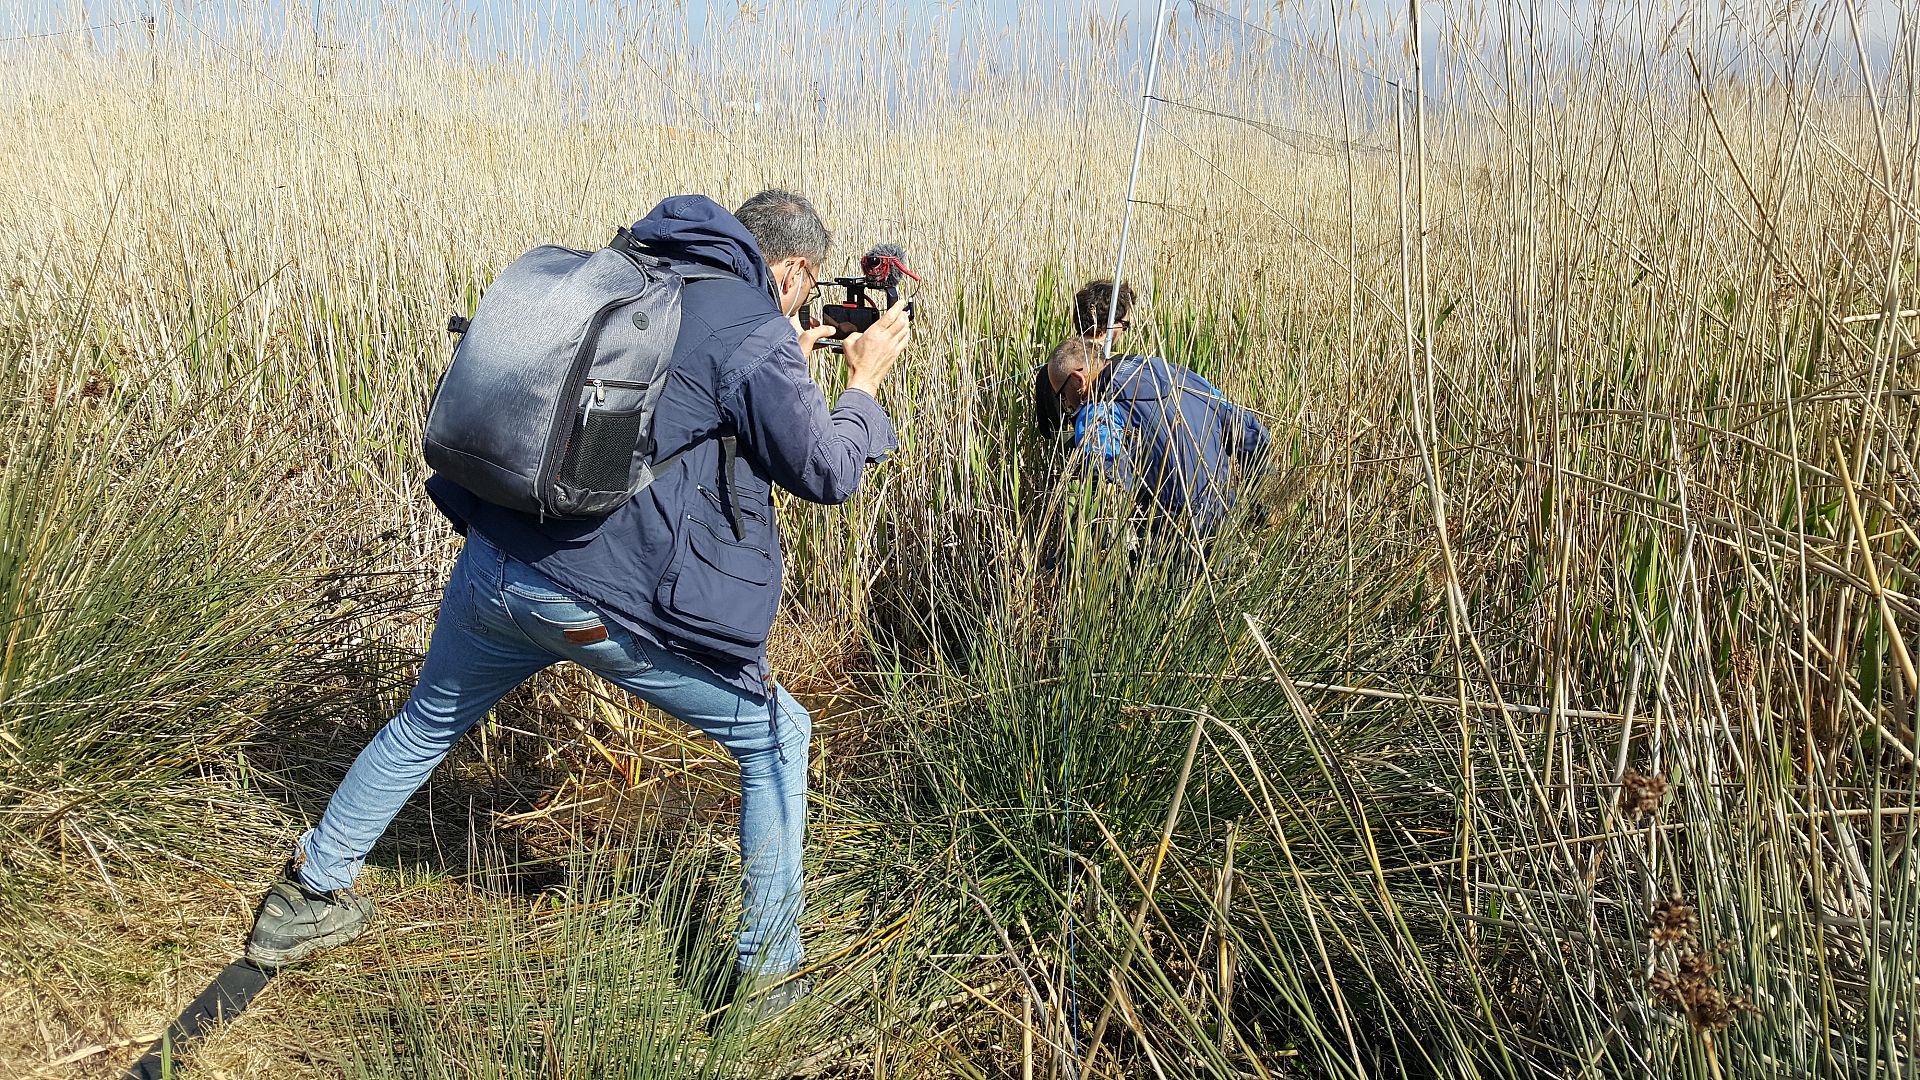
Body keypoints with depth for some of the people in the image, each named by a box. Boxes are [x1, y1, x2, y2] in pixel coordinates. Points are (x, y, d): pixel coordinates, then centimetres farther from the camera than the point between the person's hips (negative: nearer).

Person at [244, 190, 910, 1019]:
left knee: (426, 724, 31)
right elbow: (827, 473, -3)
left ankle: (306, 899, 46)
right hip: (608, 602, -7)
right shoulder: (755, 331, -8)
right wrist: (864, 383, 13)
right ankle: (767, 974, 17)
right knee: (776, 740, 11)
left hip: (493, 569, 7)